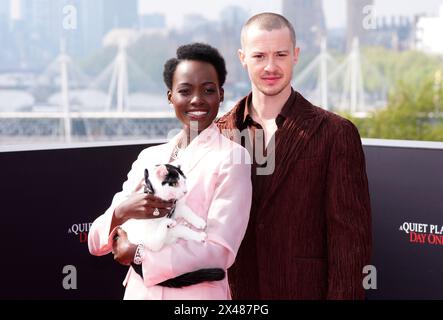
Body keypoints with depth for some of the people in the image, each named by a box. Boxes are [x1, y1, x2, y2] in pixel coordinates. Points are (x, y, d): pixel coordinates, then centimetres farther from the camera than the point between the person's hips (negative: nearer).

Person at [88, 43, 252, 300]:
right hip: (140, 291, 4)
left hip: (197, 293, -4)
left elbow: (220, 251, -18)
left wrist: (139, 253, -12)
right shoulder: (148, 158, 5)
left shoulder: (231, 158, -9)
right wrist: (121, 211, -19)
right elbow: (96, 242, 1)